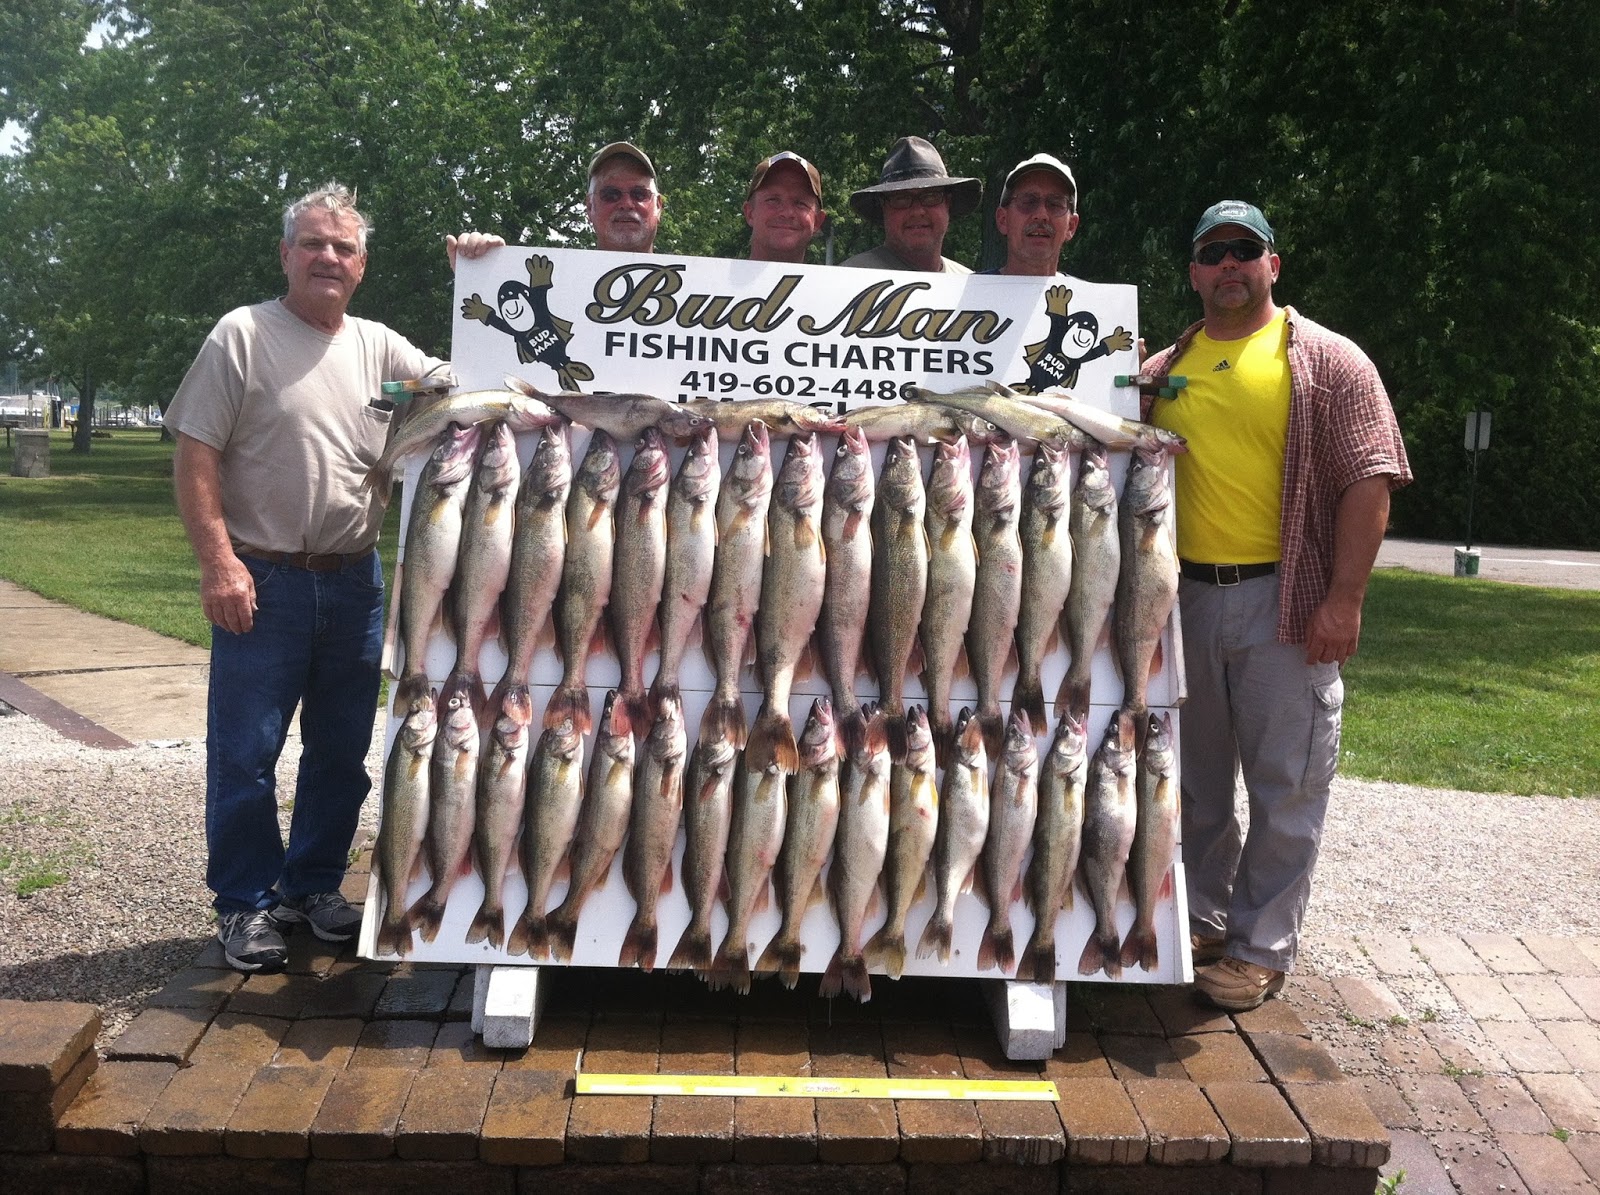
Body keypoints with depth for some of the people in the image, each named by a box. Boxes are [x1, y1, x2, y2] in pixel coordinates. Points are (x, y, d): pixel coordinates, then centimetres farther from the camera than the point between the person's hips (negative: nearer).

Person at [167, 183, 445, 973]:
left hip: (355, 582, 5)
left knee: (341, 752, 13)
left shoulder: (381, 348, 10)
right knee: (245, 754, 2)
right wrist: (219, 562, -16)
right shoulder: (243, 335, -3)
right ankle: (246, 903, 17)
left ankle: (314, 885, 29)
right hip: (264, 583, -4)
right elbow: (195, 457, -7)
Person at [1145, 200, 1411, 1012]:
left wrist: (1343, 599, -14)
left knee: (1285, 785, 2)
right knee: (1195, 778, 13)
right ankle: (1200, 921, 29)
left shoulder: (1326, 360, 0)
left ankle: (1260, 948, 14)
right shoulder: (1162, 371, 12)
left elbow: (1369, 481, -6)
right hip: (1185, 600, 4)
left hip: (1284, 604, -4)